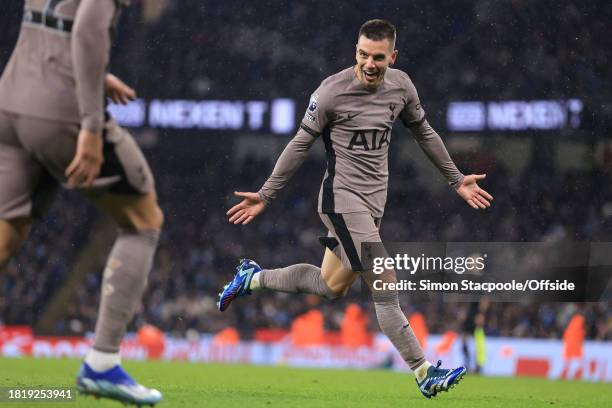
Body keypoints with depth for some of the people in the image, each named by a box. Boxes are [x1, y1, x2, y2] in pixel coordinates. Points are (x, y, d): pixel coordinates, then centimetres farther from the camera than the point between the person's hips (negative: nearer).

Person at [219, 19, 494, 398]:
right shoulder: (332, 92, -13)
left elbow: (425, 133, 19)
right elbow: (300, 145, -4)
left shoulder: (401, 86, 3)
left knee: (331, 286, 13)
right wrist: (265, 195, -3)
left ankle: (253, 278, 32)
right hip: (343, 199, -7)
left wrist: (457, 179, 22)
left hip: (374, 199, 7)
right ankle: (425, 373, -6)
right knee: (385, 290, -13)